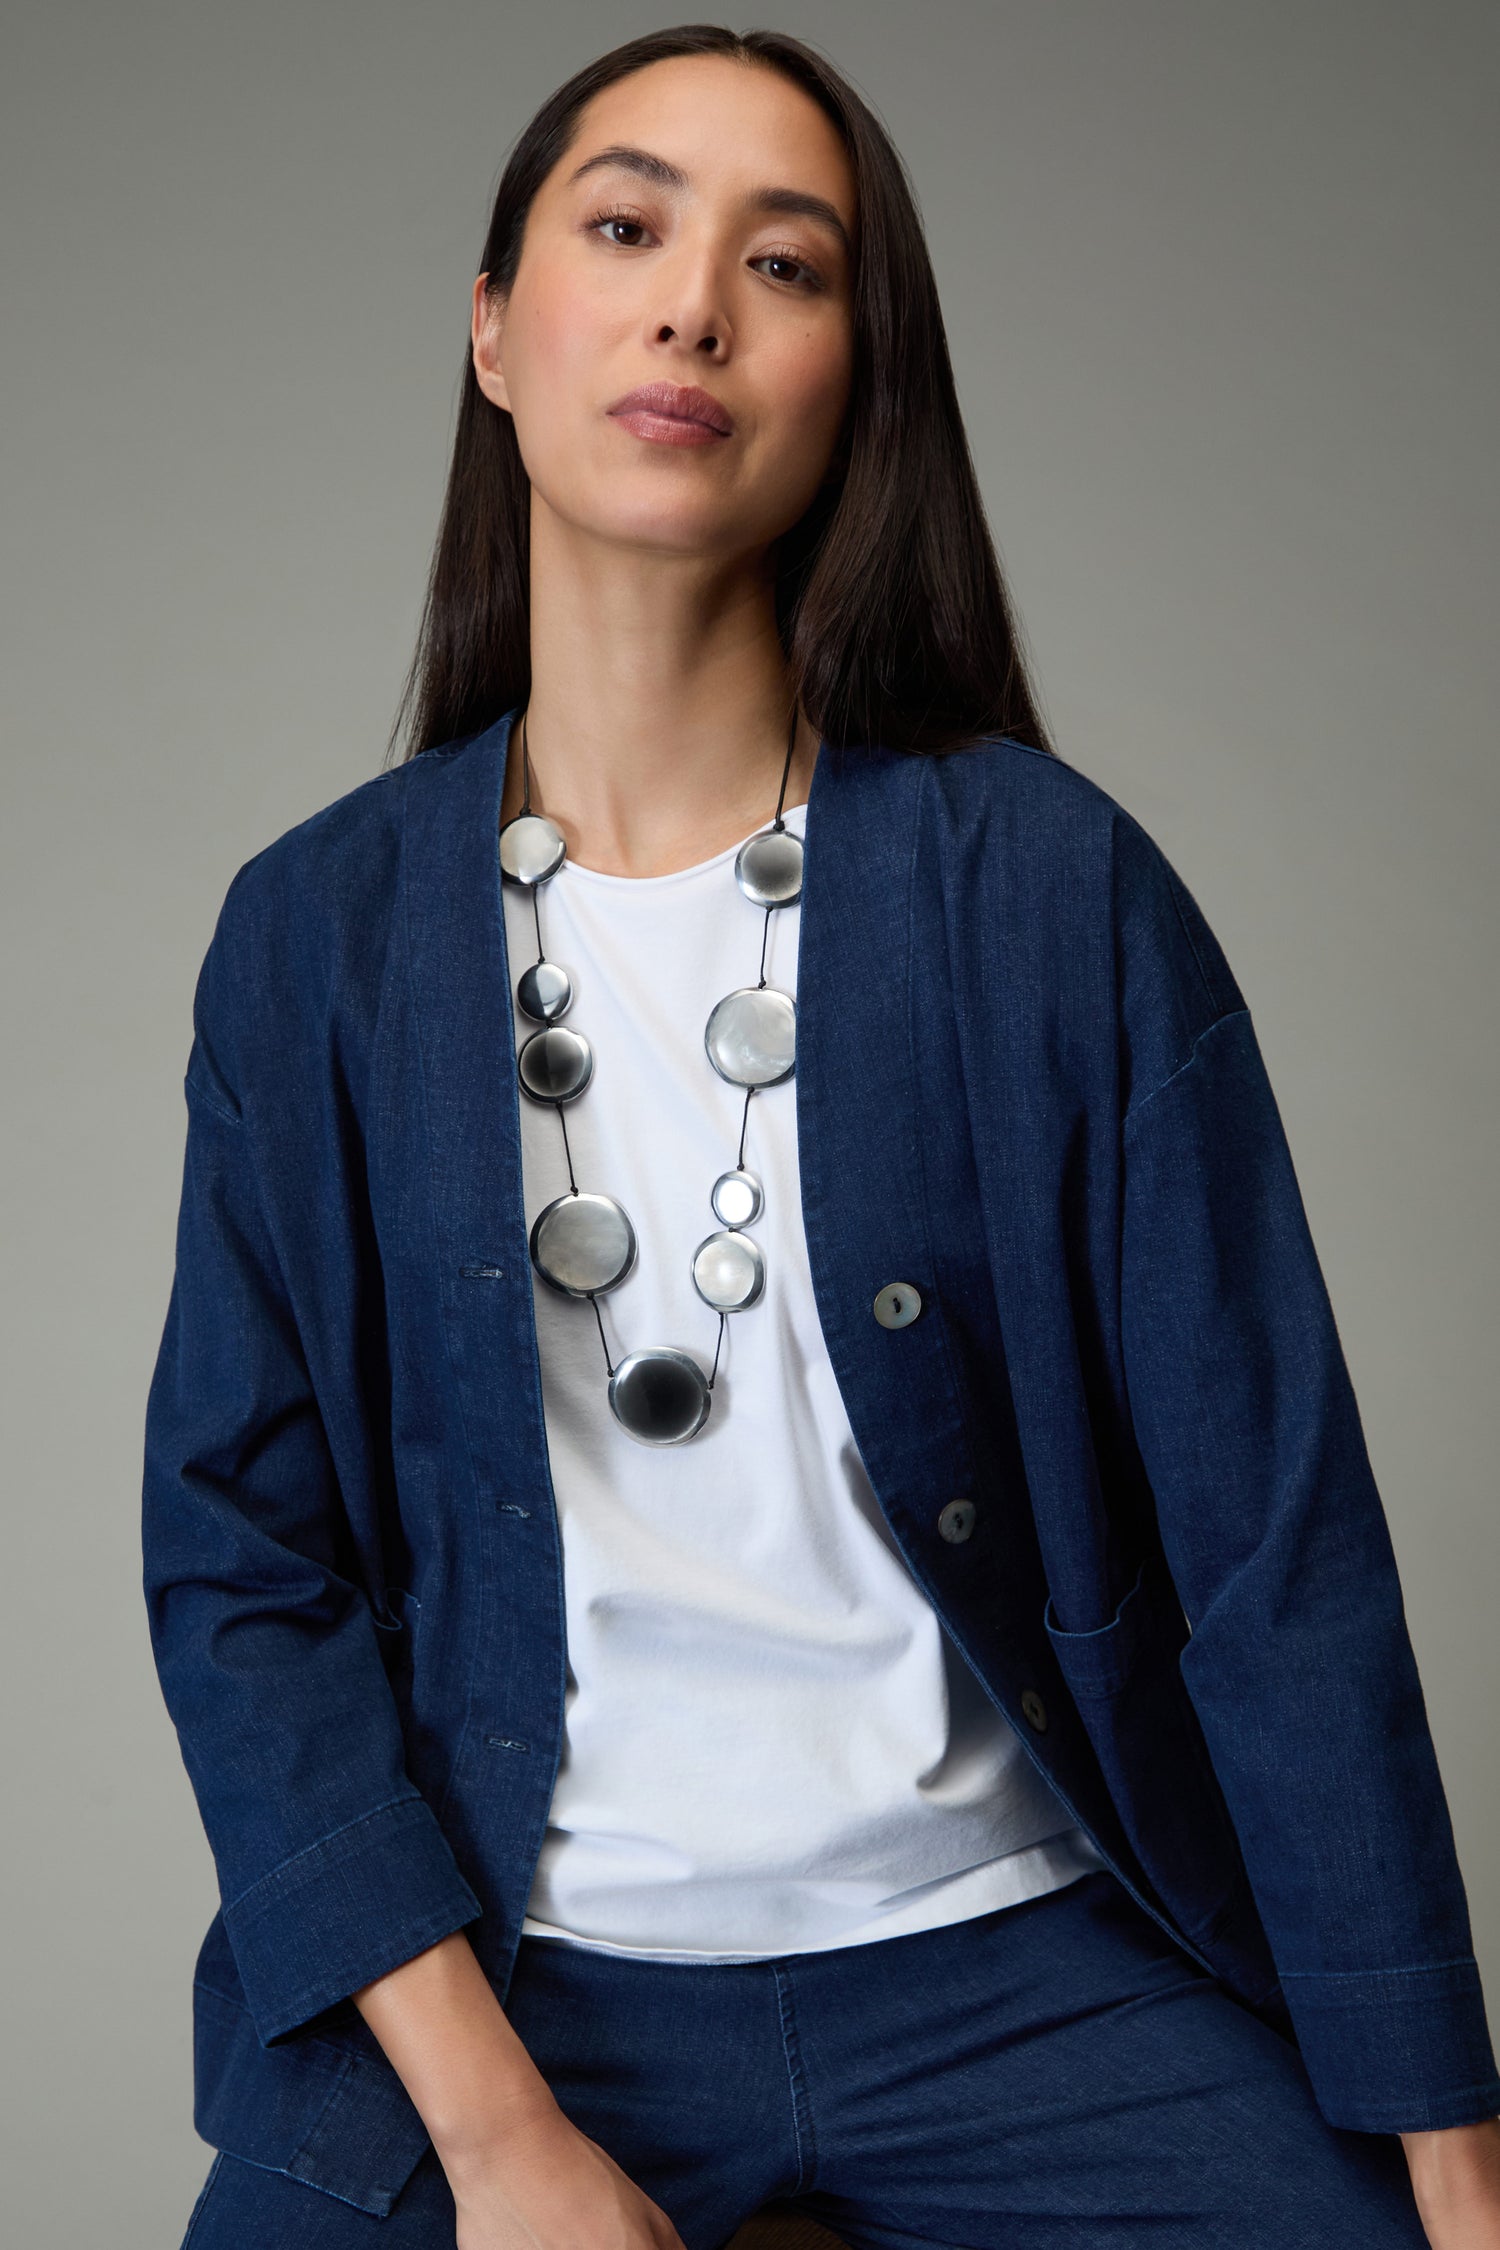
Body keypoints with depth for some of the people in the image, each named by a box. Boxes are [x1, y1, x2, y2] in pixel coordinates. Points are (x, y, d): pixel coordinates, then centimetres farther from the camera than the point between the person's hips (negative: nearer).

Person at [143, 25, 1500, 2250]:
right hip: (489, 1967, 1)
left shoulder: (1057, 894, -6)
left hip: (1010, 1956, 0)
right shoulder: (318, 936, -1)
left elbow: (1279, 1551, -6)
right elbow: (241, 1558, -2)